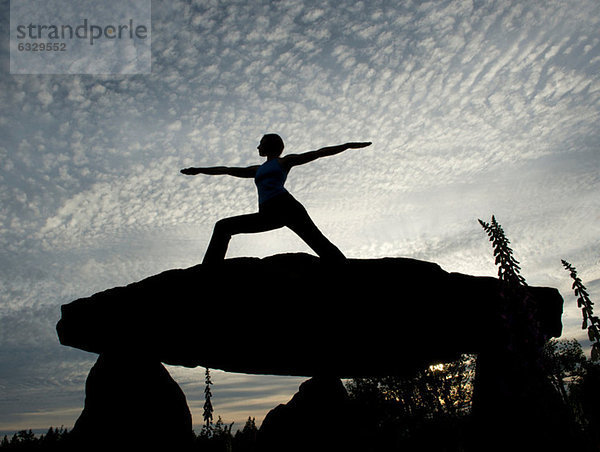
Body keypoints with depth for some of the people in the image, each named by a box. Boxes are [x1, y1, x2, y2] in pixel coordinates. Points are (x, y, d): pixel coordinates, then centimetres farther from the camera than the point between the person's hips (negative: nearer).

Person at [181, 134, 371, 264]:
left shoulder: (285, 161, 19)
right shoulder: (259, 170, 36)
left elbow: (318, 153, 13)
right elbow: (229, 170, 39)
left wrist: (347, 145, 6)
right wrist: (200, 170, 40)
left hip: (285, 205, -6)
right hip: (268, 214, 6)